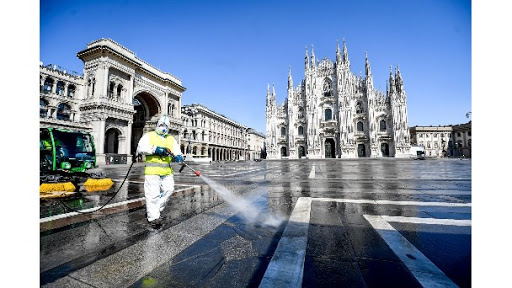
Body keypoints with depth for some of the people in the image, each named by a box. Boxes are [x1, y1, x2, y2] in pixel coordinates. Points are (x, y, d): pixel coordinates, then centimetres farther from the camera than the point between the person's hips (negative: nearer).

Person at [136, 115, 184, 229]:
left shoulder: (171, 139, 18)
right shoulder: (149, 136, 9)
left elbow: (177, 152, 10)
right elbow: (140, 148, -5)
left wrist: (178, 157, -13)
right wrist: (155, 149, -18)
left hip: (167, 171, 4)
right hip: (152, 170, -4)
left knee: (168, 189, -2)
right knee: (153, 194, -3)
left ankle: (153, 210, 17)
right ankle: (153, 217, 7)